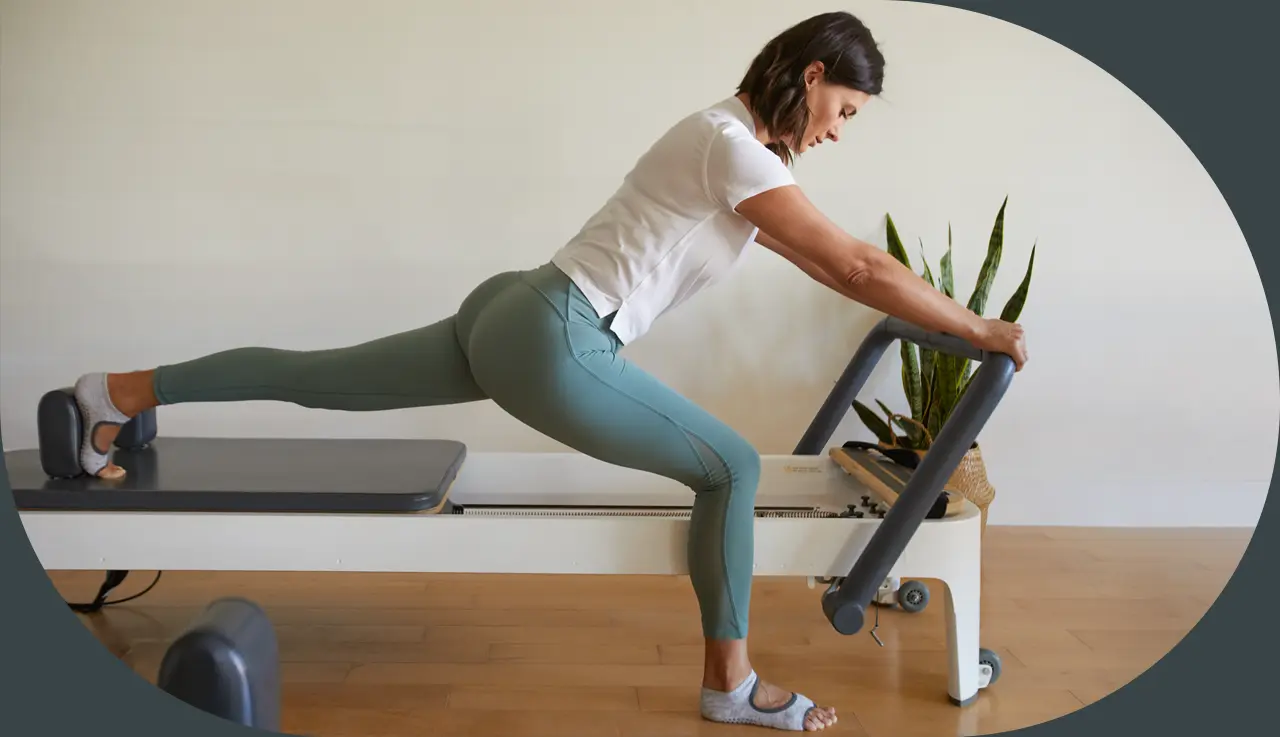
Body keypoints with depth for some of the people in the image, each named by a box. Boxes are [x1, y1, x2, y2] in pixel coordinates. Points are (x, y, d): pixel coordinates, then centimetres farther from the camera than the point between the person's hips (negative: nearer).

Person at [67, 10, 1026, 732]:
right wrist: (979, 330, -4)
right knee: (731, 468, 0)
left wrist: (919, 306, 31)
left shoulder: (730, 135, 16)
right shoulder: (737, 150, -14)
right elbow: (855, 266, -15)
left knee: (324, 381, 19)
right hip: (552, 345, -10)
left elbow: (818, 260, 27)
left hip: (515, 315, 10)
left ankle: (119, 394, 31)